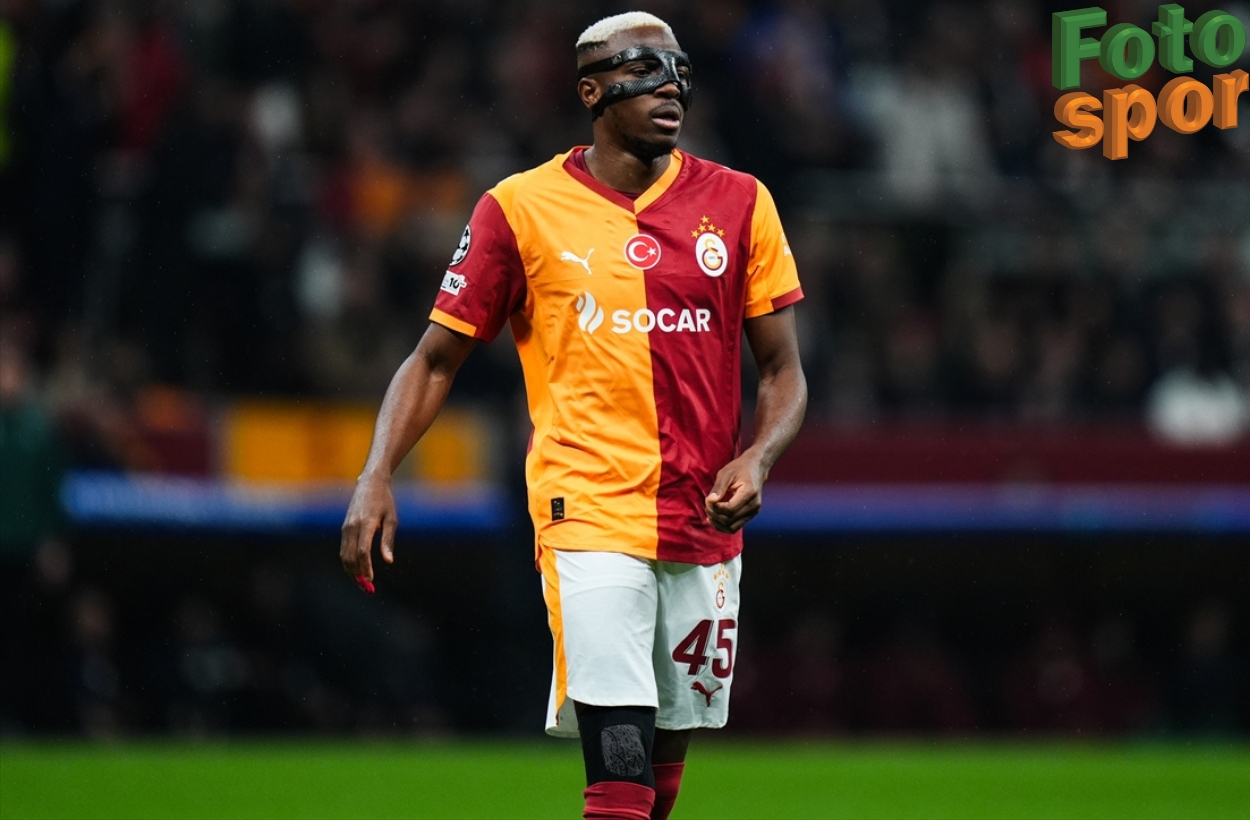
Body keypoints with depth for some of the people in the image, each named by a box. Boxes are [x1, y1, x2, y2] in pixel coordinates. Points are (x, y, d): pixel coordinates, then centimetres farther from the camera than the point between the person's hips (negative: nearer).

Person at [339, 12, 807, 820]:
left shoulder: (738, 203, 7)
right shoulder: (522, 208, 1)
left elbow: (783, 371, 10)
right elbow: (435, 361, 6)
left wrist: (757, 458, -11)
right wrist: (375, 479, -9)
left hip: (704, 521, 4)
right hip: (590, 514, -4)